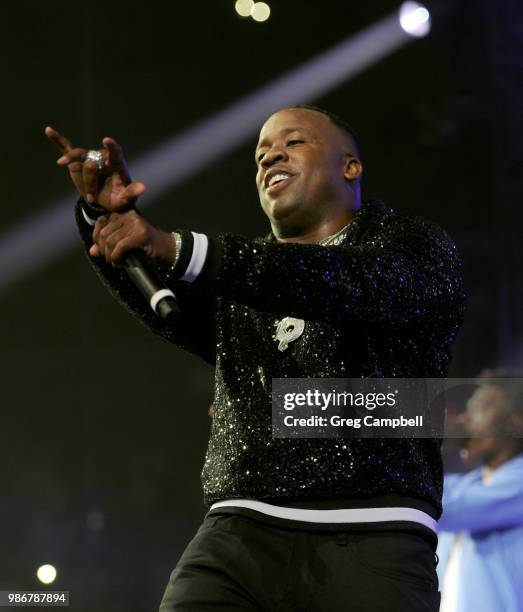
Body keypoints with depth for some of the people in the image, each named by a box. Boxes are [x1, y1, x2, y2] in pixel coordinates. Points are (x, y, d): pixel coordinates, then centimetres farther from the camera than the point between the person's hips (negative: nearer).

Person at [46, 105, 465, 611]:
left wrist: (180, 250, -22)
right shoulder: (246, 272, 26)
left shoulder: (416, 246, 10)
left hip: (371, 538, -3)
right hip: (242, 533, 3)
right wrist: (106, 216, -14)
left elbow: (346, 284, -12)